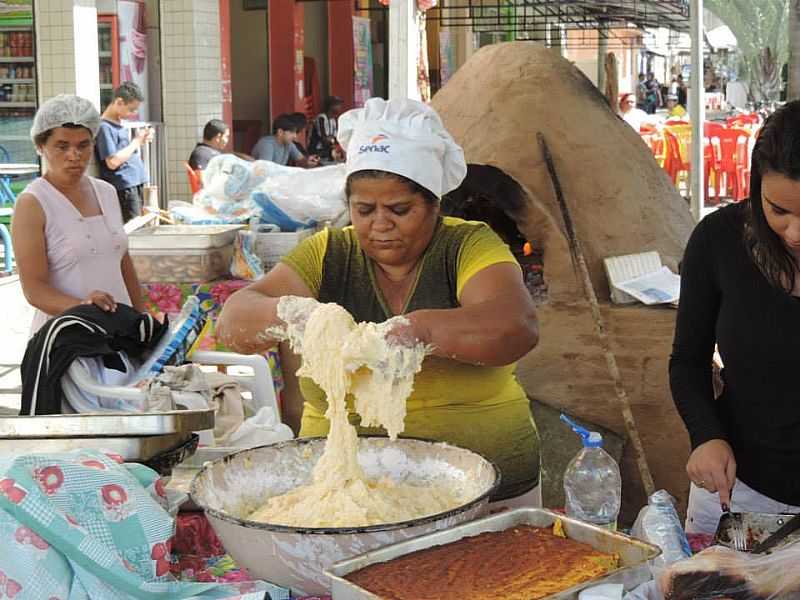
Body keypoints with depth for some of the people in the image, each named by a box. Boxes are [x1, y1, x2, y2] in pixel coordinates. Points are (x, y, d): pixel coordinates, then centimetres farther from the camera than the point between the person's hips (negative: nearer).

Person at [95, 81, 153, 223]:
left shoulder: (119, 124, 16)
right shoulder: (104, 127, -12)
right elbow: (113, 162, -19)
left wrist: (140, 141, 7)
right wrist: (136, 142, -11)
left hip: (137, 186, 9)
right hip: (124, 189, -9)